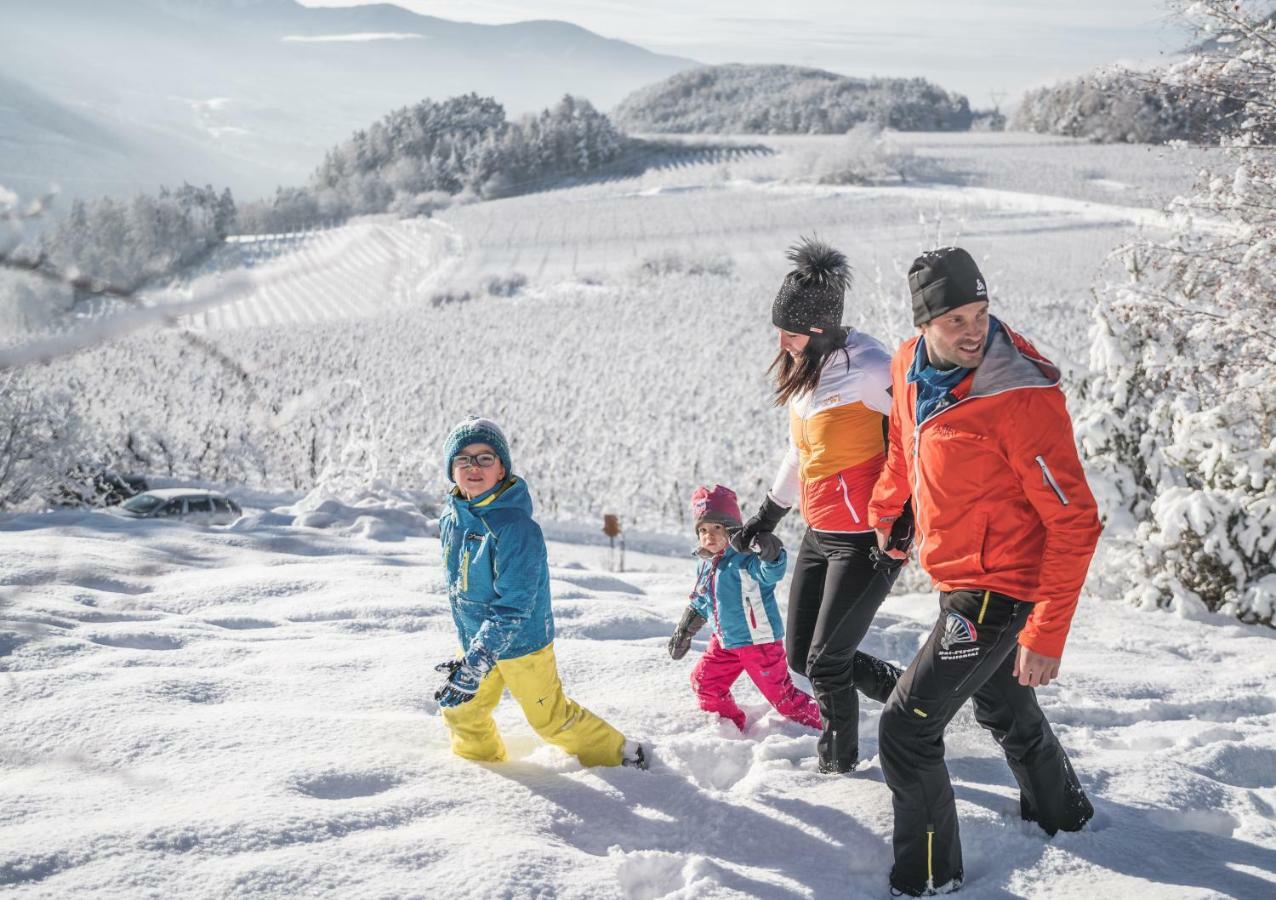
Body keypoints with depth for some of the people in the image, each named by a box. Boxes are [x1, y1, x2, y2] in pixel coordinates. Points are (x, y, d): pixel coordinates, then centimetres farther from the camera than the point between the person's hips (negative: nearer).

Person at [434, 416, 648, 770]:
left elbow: (513, 608, -30)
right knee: (461, 711, 15)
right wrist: (468, 650, 19)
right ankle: (482, 766, 43)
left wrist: (473, 667, -35)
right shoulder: (451, 519, -4)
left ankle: (620, 755, 27)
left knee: (551, 717, 6)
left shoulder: (515, 526, -28)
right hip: (477, 640, 7)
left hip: (522, 642, -7)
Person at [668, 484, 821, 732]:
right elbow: (700, 604, 21)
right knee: (703, 681, 9)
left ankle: (818, 723, 20)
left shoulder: (745, 560, -19)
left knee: (780, 693, 0)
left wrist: (772, 556, -59)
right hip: (724, 642, 8)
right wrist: (684, 632, 24)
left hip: (759, 641, -8)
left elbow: (771, 574, -39)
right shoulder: (706, 565, 7)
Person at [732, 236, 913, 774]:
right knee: (800, 655, 13)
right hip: (820, 534, 9)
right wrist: (769, 513, 27)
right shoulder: (804, 369, 7)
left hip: (866, 539, -9)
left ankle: (840, 757, 24)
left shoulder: (866, 369, -20)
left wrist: (904, 516, -18)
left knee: (825, 661, -1)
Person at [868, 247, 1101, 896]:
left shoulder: (1023, 398, -28)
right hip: (958, 579, 8)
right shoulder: (909, 367, -7)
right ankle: (1060, 811, 54)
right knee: (1001, 705, 29)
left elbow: (1074, 524, -25)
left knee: (905, 730, -5)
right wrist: (883, 510, 28)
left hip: (995, 592, -8)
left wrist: (1046, 635, -26)